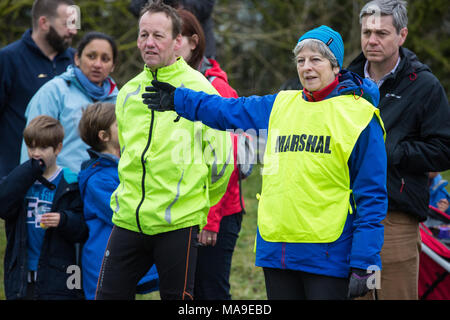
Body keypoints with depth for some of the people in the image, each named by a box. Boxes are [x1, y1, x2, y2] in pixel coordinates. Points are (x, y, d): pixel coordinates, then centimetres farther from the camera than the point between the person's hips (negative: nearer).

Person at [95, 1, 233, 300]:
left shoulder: (199, 90, -5)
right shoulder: (128, 92, 12)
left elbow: (220, 160, -2)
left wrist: (198, 207, 5)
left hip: (178, 225, -5)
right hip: (128, 220, 5)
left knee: (177, 297, 2)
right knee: (108, 294, 2)